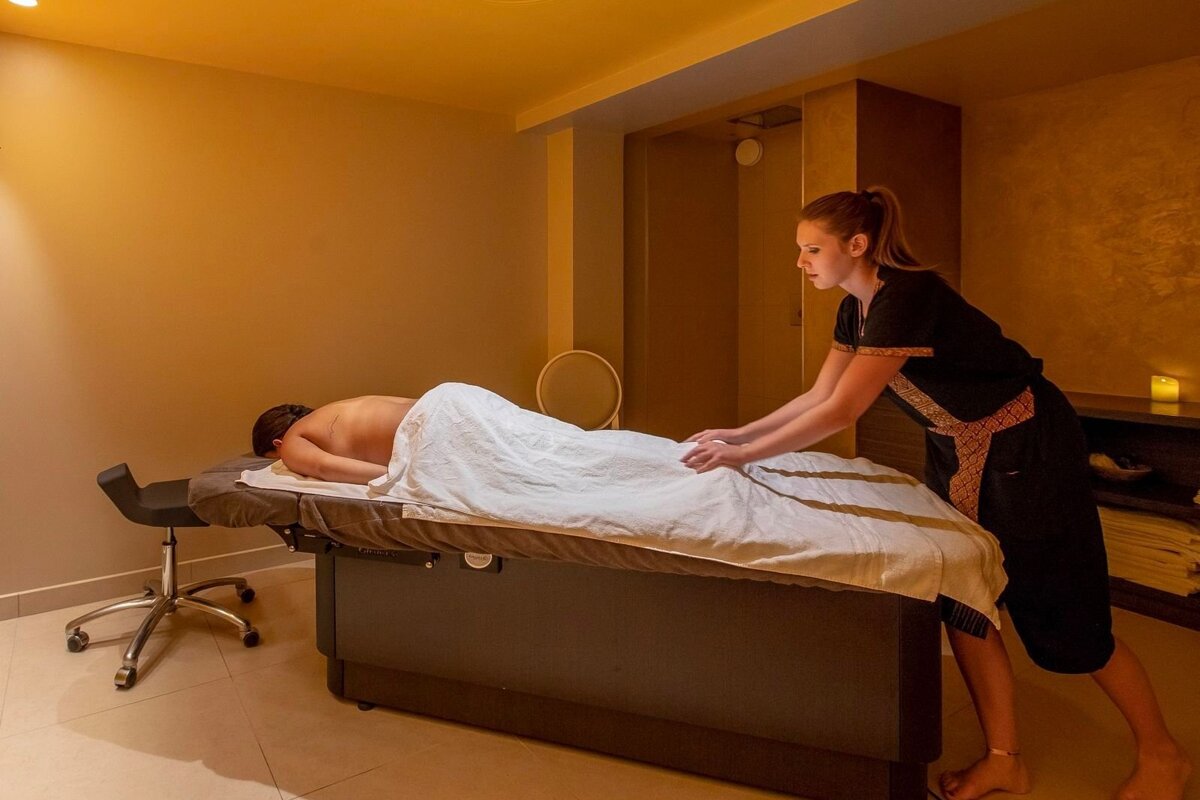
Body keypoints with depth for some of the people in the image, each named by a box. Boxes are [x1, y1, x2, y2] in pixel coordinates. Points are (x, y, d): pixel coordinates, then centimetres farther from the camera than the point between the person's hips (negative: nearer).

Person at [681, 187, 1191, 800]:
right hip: (956, 449, 8)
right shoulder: (855, 307, 0)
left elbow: (841, 412, -30)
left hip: (1027, 447, -8)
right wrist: (738, 435, 1)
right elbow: (818, 396, 5)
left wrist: (742, 456, -25)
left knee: (1065, 616, 4)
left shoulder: (907, 296, -28)